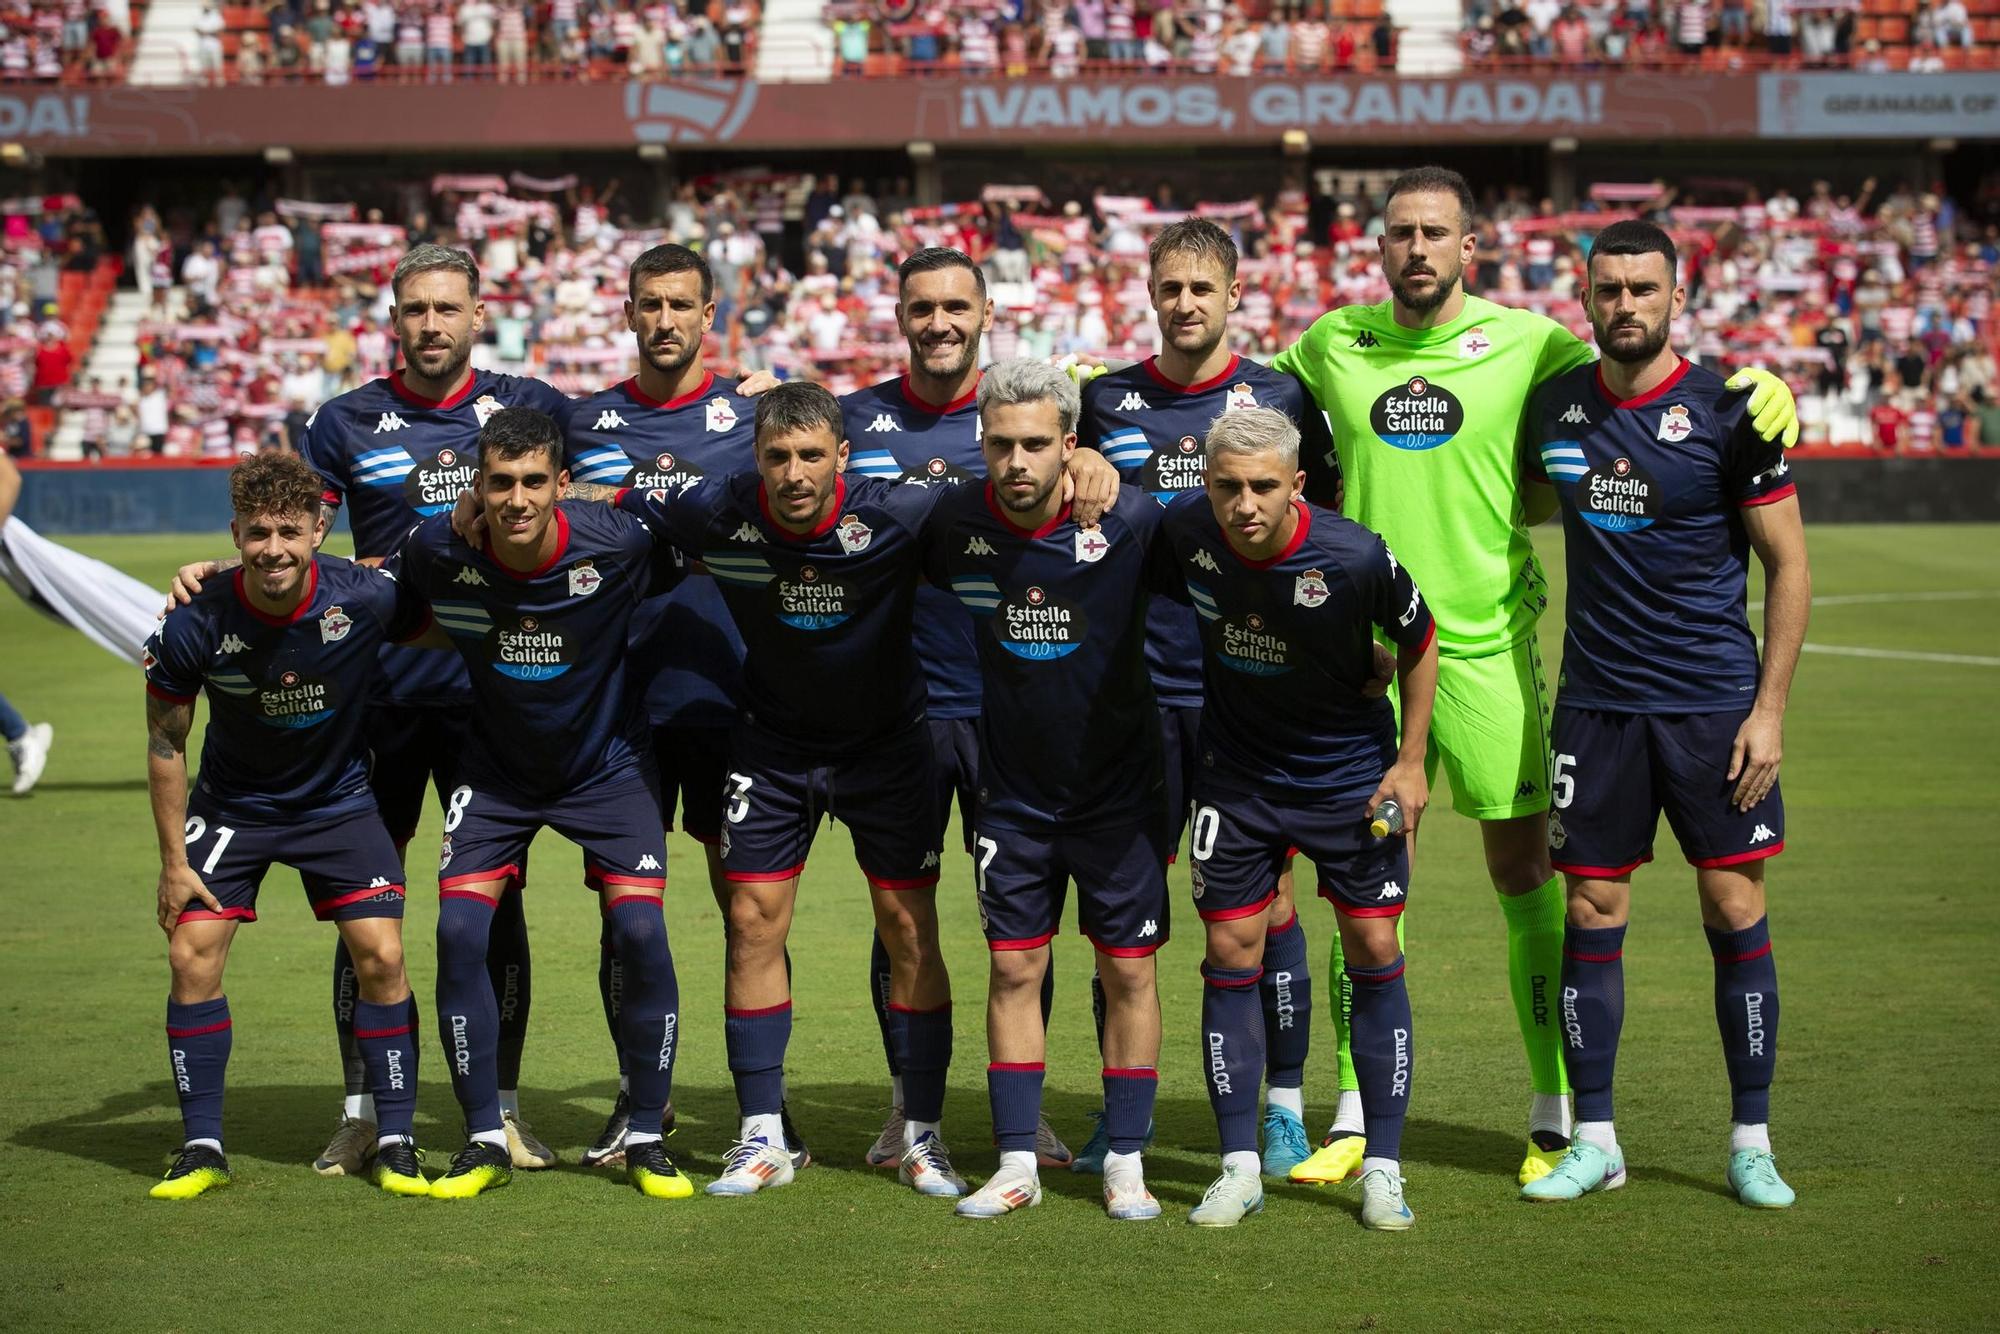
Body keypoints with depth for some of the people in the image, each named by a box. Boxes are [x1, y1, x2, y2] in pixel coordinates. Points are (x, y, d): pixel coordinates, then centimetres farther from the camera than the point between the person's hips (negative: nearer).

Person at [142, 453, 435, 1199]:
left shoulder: (367, 600, -24)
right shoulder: (195, 625, -23)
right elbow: (165, 744, -9)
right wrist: (174, 862, -7)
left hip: (338, 798, 0)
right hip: (230, 804, 0)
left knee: (381, 957, -10)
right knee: (192, 956, -10)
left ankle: (395, 1144, 3)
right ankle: (202, 1149, 4)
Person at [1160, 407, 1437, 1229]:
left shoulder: (1356, 559, -26)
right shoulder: (1184, 529, -18)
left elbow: (1419, 642, -8)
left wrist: (1410, 760, -6)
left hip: (1350, 773, -2)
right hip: (1234, 774, 2)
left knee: (1374, 954, -2)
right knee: (1231, 955, 1)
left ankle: (1383, 1170, 8)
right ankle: (1239, 1168, 10)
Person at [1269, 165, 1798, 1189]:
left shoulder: (1526, 344, -2)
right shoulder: (1333, 343, 5)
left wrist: (1764, 389, -12)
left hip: (1489, 645, -2)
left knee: (1526, 881, 2)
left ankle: (1558, 1116, 13)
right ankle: (1357, 1118, 13)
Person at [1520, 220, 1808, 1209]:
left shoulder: (1725, 412, -6)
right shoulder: (1554, 406, 4)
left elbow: (1789, 565, -2)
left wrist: (1769, 709, -7)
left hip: (1715, 706, -3)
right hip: (1596, 705, 3)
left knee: (1736, 912, -1)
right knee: (1591, 914, 3)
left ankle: (1751, 1145, 9)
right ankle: (1593, 1142, 12)